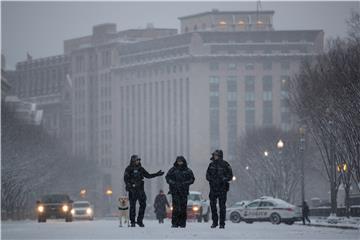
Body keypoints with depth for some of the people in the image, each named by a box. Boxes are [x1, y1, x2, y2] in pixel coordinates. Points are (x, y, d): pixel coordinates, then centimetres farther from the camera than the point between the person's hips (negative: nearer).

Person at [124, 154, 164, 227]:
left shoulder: (140, 169, 14)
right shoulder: (129, 169, 0)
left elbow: (148, 175, 19)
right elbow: (126, 178, -8)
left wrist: (157, 174, 15)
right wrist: (129, 185, -22)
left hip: (140, 189, 4)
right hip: (132, 189, -4)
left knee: (143, 204, -4)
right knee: (132, 205, -2)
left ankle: (140, 220, 5)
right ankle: (132, 222, 5)